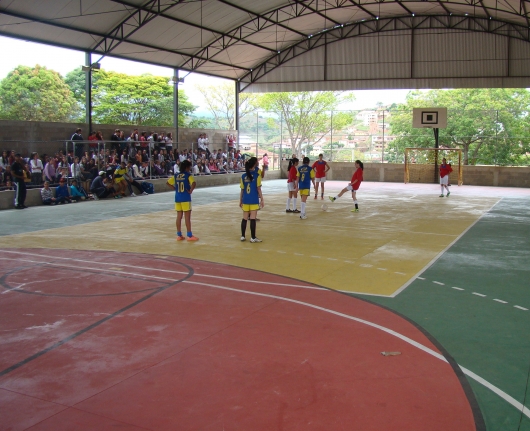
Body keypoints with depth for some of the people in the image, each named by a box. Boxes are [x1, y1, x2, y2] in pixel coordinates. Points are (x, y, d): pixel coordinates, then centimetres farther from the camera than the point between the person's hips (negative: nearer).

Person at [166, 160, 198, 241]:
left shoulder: (176, 175, 9)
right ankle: (189, 236, 4)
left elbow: (168, 183, 12)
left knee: (179, 216, 10)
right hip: (186, 198, -6)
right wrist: (191, 191, -12)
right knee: (187, 217, 0)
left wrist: (175, 188, 8)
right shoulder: (188, 175, -8)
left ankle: (179, 235, 15)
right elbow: (194, 183, -25)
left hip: (177, 198, 6)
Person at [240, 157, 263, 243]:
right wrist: (262, 200, 0)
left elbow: (242, 190, 6)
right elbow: (258, 189, -7)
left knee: (244, 218, 11)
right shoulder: (257, 175, -6)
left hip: (245, 200, 4)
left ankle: (242, 236, 17)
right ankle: (253, 238, 2)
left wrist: (240, 201, 13)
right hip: (254, 200, -4)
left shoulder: (243, 176, 4)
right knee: (253, 219, -1)